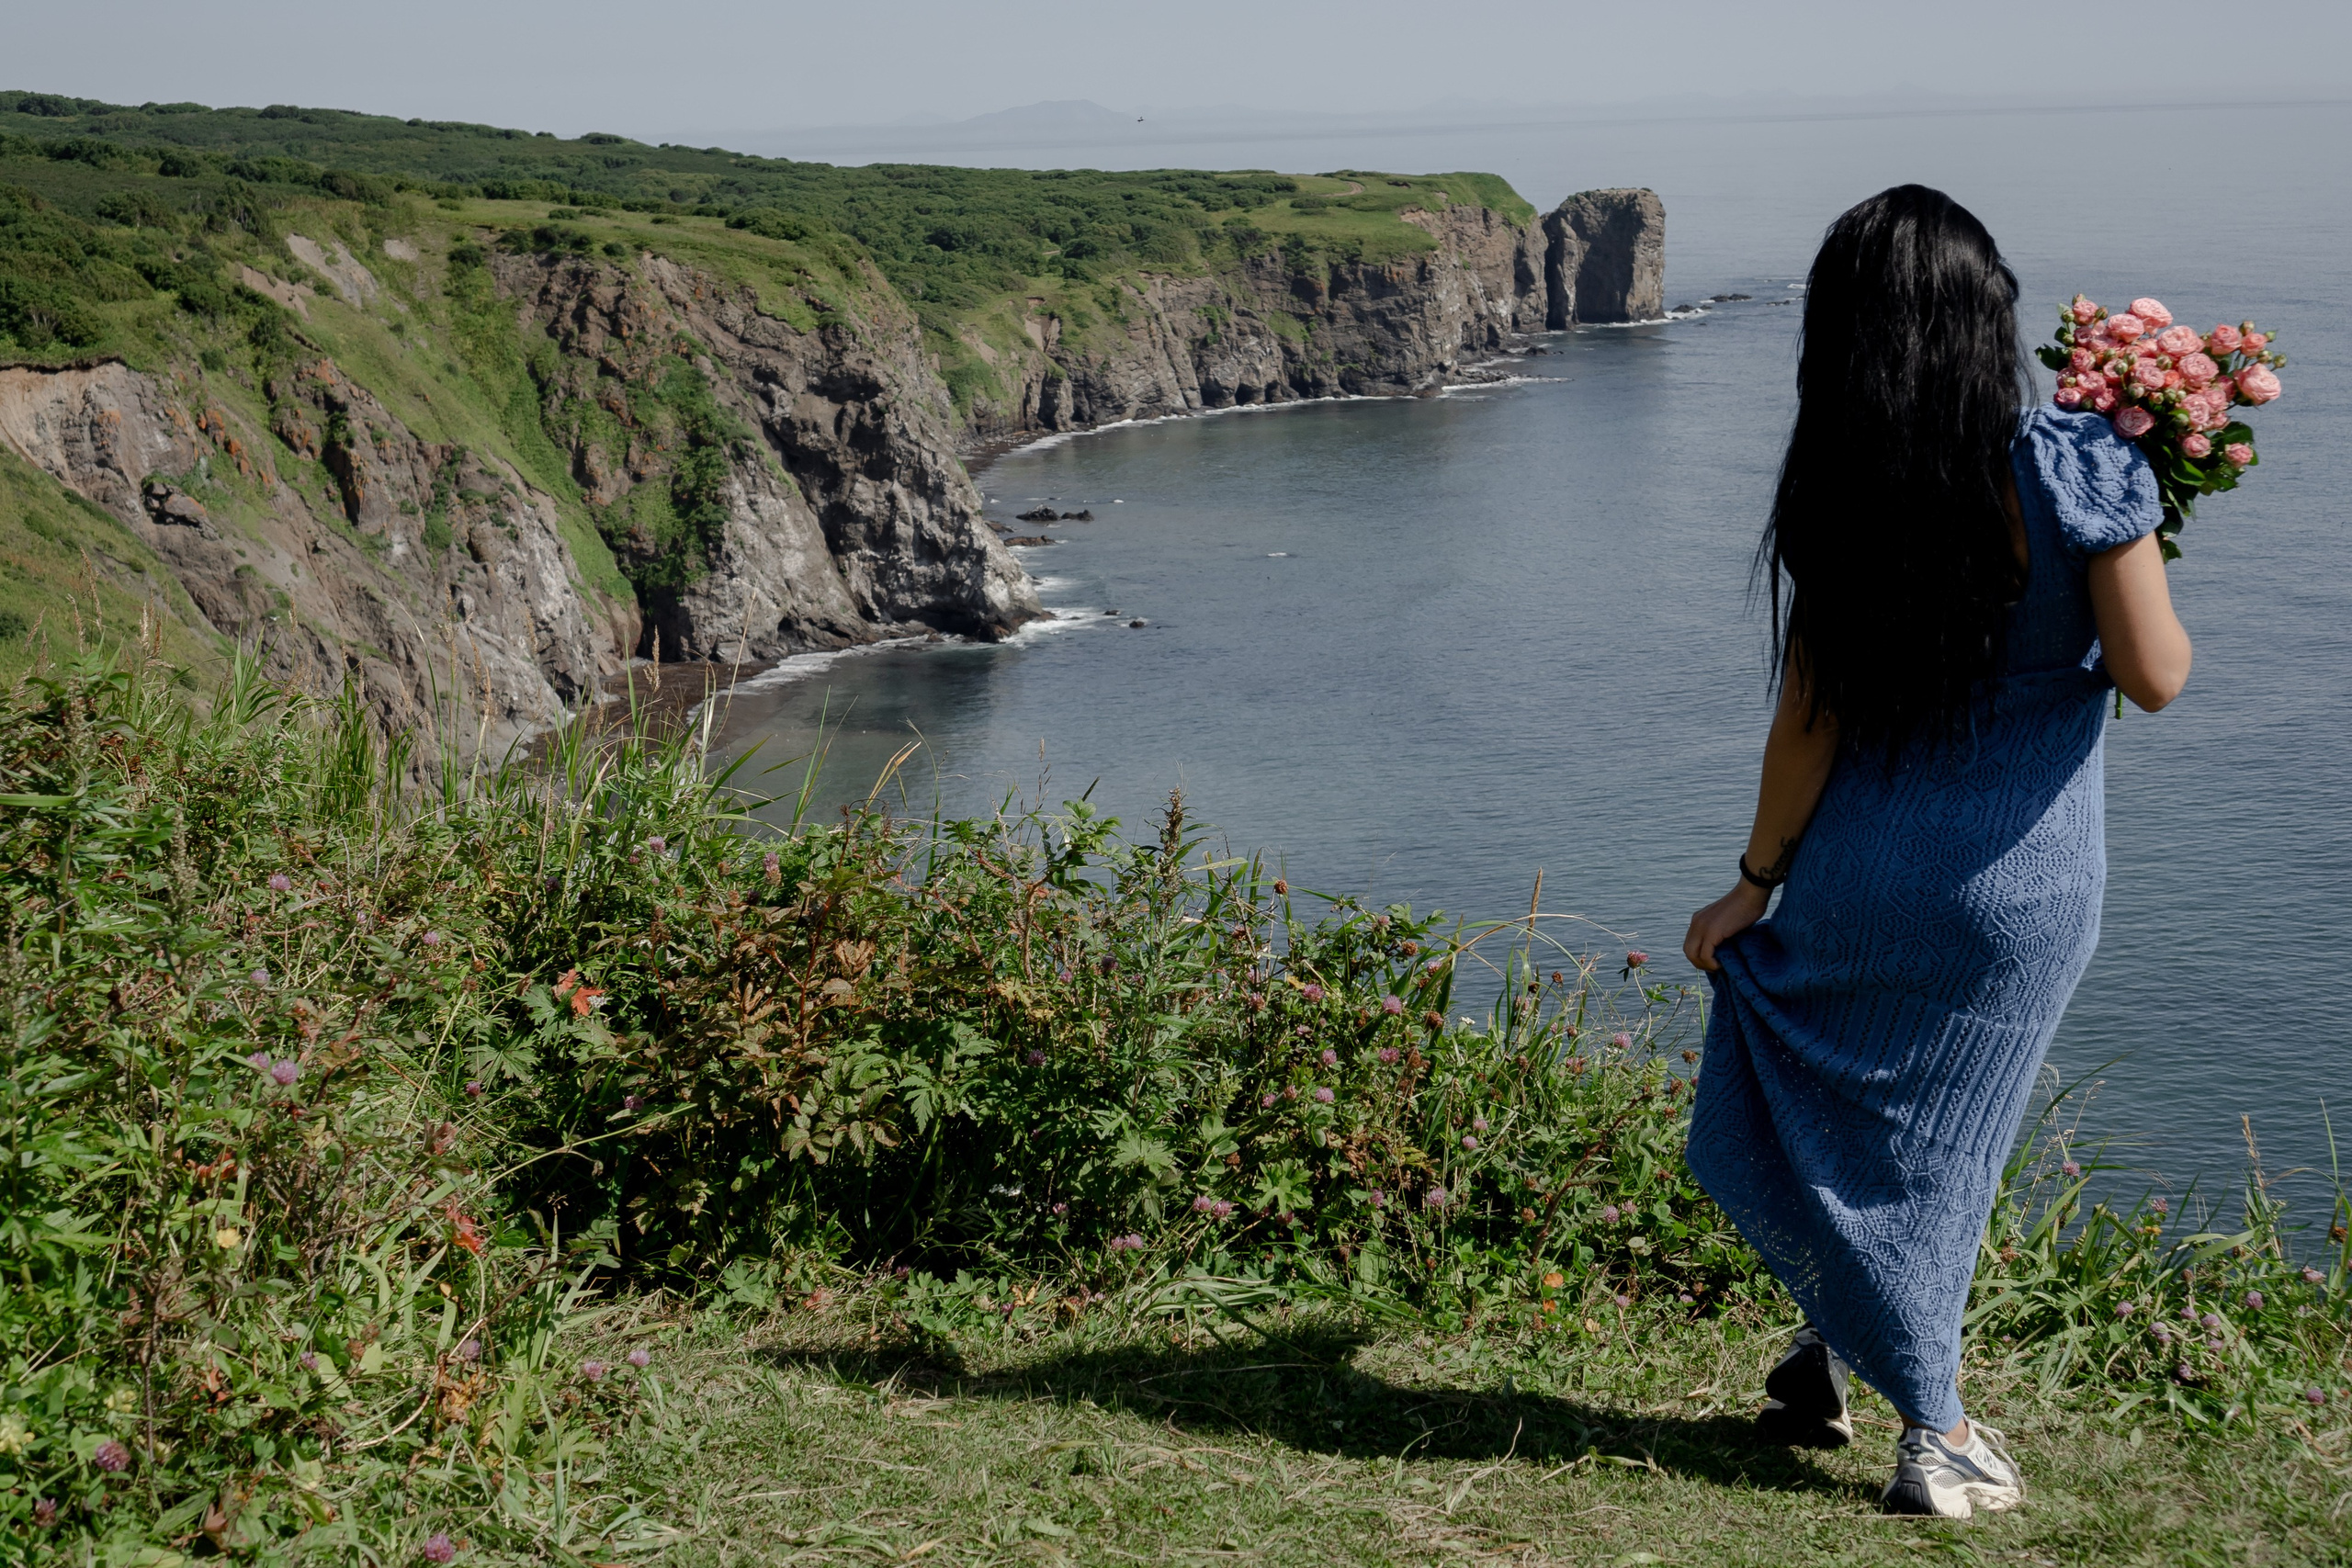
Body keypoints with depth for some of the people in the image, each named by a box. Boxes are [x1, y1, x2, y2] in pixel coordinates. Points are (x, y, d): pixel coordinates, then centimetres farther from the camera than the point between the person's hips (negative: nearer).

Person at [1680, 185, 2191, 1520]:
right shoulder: (2078, 470, -14)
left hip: (1862, 862, 1)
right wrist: (2149, 554, 9)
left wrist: (1753, 885, 6)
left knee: (1832, 1114, 21)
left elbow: (1811, 719, -4)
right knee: (1933, 1139, 15)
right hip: (2025, 876, 0)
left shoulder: (1838, 499, -7)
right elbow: (2154, 676, -11)